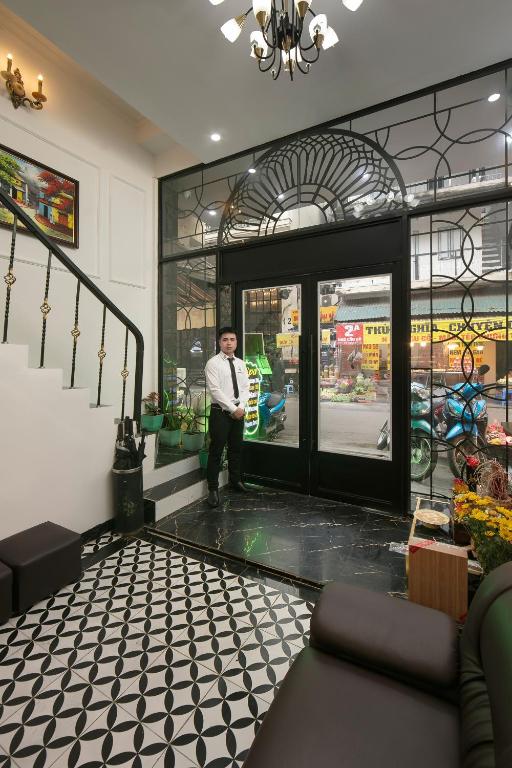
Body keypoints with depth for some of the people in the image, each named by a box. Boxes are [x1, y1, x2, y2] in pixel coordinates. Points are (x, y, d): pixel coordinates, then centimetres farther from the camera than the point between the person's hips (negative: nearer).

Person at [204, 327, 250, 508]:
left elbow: (245, 388, 8)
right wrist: (232, 409, -17)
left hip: (238, 411, 6)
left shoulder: (241, 364, 10)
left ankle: (235, 480, 34)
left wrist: (241, 407, -8)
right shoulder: (213, 363, -7)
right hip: (220, 412, -5)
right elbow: (215, 390, -15)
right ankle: (213, 488, 13)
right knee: (216, 450, 0)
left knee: (236, 448, 16)